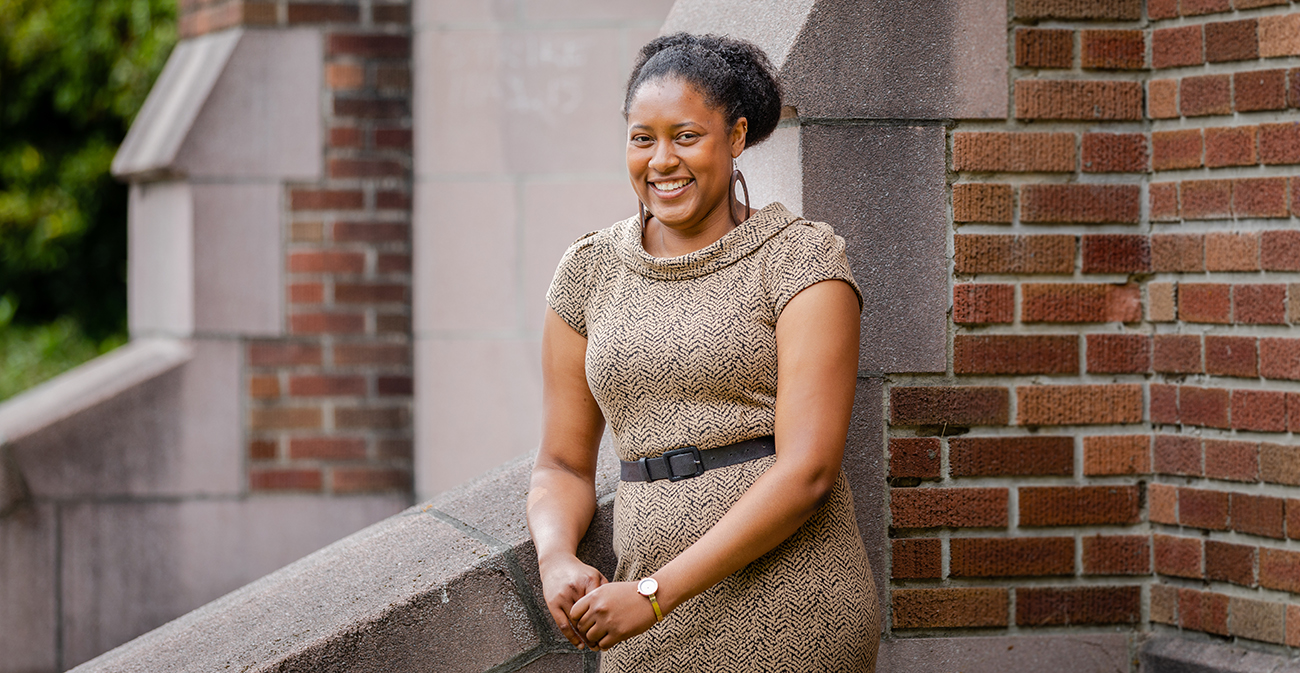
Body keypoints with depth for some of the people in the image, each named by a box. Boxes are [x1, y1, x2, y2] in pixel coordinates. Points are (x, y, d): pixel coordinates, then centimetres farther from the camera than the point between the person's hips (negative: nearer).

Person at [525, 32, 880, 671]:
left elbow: (807, 468, -13)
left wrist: (654, 594, -17)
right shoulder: (590, 271, 9)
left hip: (790, 617, -4)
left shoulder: (801, 255, -5)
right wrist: (556, 558, -9)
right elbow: (564, 464, 13)